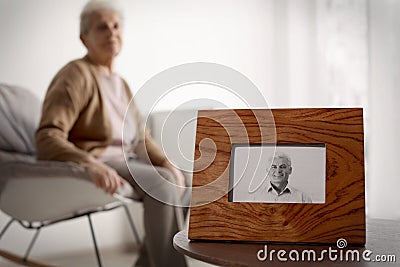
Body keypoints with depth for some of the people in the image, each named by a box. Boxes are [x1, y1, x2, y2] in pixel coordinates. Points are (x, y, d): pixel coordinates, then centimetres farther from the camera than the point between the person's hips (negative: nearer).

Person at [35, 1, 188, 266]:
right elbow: (48, 138, -22)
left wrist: (166, 162, 0)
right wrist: (91, 165, -39)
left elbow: (142, 138, 20)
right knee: (160, 182, -26)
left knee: (178, 180, -10)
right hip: (82, 168, -8)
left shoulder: (121, 83, 16)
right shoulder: (77, 75, -11)